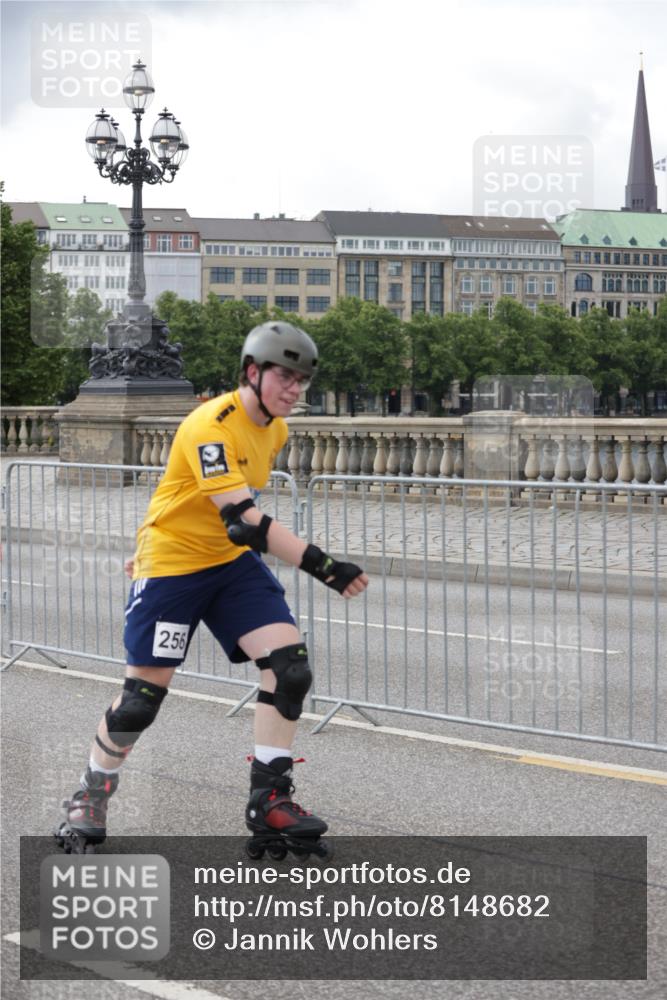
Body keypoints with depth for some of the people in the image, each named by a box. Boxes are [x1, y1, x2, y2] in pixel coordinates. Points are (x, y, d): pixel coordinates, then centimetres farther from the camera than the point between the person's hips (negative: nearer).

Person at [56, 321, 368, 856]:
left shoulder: (275, 429, 3)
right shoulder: (211, 425, -25)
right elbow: (242, 520, -34)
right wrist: (321, 566, -40)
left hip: (232, 561, 7)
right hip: (170, 565, -7)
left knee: (290, 664, -11)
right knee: (144, 695, -3)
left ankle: (270, 799, -1)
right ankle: (89, 800, 22)